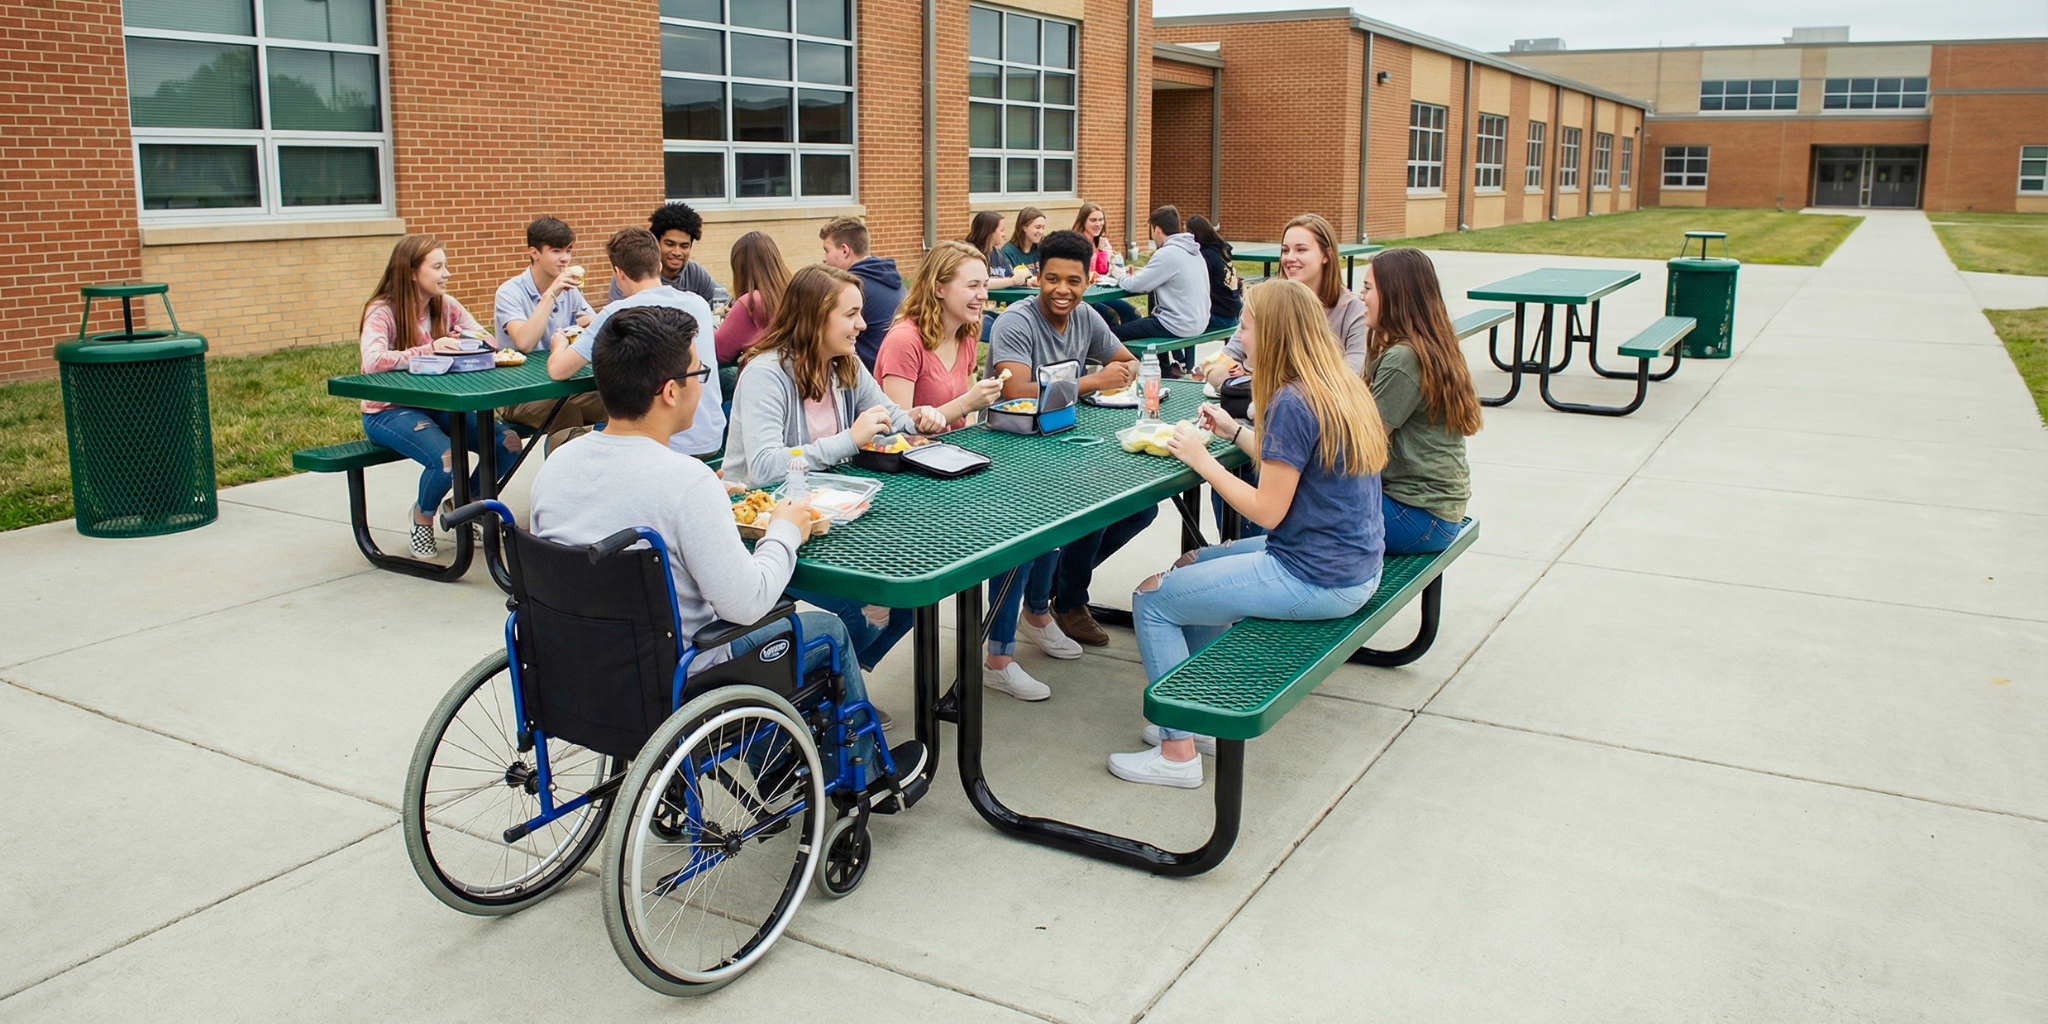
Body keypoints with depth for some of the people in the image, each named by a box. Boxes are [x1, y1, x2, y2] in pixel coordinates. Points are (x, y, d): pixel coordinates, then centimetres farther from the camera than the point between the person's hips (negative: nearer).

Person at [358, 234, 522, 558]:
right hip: (388, 411, -6)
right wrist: (430, 350, -35)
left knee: (508, 442, -15)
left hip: (437, 404, 6)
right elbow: (373, 362, -30)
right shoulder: (382, 311, -13)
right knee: (447, 458, -32)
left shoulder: (446, 306, 4)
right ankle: (423, 516, 3)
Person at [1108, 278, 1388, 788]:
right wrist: (1234, 432, 18)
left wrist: (1202, 459, -11)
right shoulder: (1343, 385, 7)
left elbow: (1268, 511, -20)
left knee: (1151, 600, -1)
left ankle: (1177, 753, 4)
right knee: (1192, 566, 26)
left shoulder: (1292, 403, -22)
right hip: (1355, 567, 10)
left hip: (1316, 581, -10)